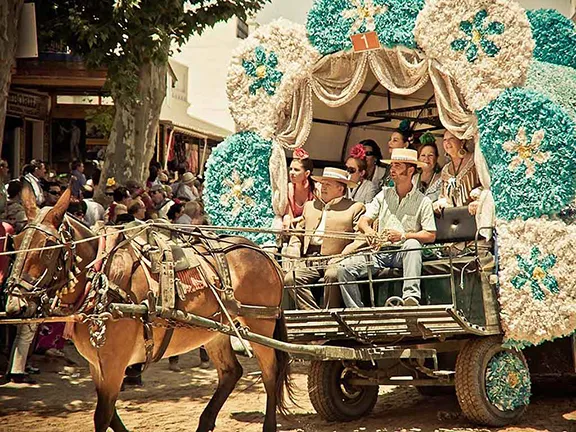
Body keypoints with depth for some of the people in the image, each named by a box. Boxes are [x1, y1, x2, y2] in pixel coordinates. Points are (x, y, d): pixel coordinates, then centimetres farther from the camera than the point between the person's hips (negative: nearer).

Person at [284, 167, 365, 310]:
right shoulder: (310, 206, 27)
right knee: (290, 279, -22)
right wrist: (293, 257, 7)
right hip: (309, 260, 5)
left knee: (332, 276, -36)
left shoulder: (355, 208, 9)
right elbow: (297, 234, 26)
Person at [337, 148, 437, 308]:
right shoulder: (383, 195, 15)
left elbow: (430, 235, -3)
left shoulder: (422, 201, 4)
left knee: (412, 244, -38)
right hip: (380, 252, 4)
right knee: (344, 268, -18)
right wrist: (368, 230, -16)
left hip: (403, 254, -3)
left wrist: (403, 236, -18)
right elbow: (363, 221, 9)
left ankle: (411, 296, -48)